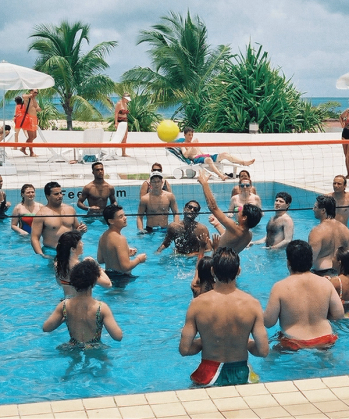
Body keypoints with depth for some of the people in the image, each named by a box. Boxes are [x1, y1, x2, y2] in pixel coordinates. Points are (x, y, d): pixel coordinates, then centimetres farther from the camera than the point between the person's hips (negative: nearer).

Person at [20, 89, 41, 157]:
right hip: (29, 118, -9)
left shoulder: (35, 100, 19)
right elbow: (23, 96, -31)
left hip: (34, 119, 9)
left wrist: (38, 108, -3)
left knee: (34, 136, 15)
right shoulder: (27, 98, -7)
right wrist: (30, 95, -14)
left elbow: (39, 109, 19)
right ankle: (31, 153, -1)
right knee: (31, 136, -7)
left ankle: (23, 148, 27)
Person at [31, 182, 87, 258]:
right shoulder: (41, 214, -4)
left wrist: (81, 230, 4)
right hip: (51, 253, -4)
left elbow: (76, 228, 27)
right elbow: (34, 238, -6)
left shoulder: (70, 209, 13)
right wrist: (41, 255, -19)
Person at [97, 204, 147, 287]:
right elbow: (126, 266, -28)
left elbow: (100, 260, 15)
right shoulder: (120, 239, -24)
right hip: (121, 278, -10)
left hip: (108, 274, 10)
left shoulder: (103, 237, 5)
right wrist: (139, 259, -8)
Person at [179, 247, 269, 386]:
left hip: (209, 376, -1)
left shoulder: (198, 304, -16)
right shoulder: (252, 304, -14)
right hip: (240, 374, 1)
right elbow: (263, 351, -13)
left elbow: (184, 349, -13)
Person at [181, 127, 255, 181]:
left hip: (204, 155, 8)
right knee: (208, 159, -43)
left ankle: (244, 162, -21)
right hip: (196, 159, -8)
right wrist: (192, 146, -9)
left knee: (224, 154, -9)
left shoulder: (193, 143, 31)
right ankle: (221, 175, -61)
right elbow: (186, 155, -10)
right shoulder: (183, 145, 9)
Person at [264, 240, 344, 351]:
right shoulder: (325, 283, -3)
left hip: (294, 347, -4)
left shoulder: (280, 287, -13)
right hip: (324, 345, 4)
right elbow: (338, 315, 1)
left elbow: (268, 322, -10)